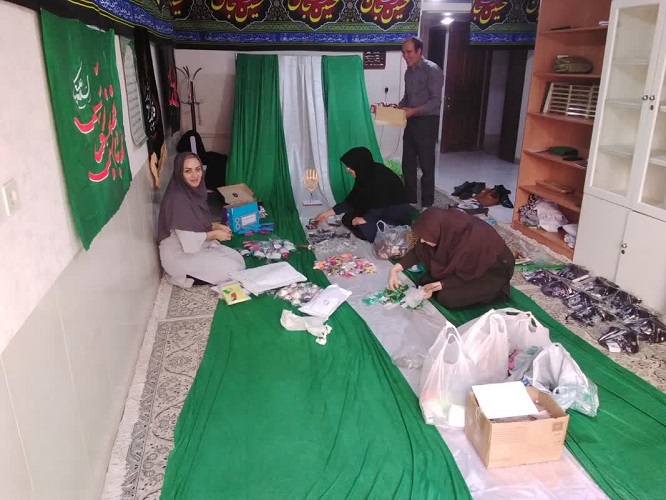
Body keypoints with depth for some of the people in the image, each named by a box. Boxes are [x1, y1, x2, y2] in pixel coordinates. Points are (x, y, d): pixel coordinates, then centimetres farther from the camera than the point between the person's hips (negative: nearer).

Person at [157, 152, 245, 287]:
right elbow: (188, 240, -27)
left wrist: (216, 226, -1)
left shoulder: (194, 191, 1)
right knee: (233, 270, -12)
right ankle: (185, 278, 0)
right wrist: (215, 234, -13)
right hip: (179, 255, -9)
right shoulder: (178, 199, -27)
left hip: (200, 246, 9)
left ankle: (197, 275, 9)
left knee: (239, 259, 3)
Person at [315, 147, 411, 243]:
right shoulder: (364, 175, 0)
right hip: (378, 211, 9)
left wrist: (365, 218, -20)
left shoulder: (381, 176, -26)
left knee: (365, 229, -29)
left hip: (398, 214, -9)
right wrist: (329, 213, 4)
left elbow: (381, 204, -28)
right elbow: (352, 200, 5)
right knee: (347, 219, 2)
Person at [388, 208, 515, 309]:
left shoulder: (471, 242, -40)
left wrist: (436, 286, -26)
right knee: (426, 281, -3)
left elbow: (466, 276, -22)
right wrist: (396, 268, -15)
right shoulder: (447, 227, -22)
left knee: (446, 298, -19)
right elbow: (419, 251, -6)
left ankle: (493, 290, 0)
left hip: (493, 270, -7)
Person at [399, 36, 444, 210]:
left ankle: (427, 204, 7)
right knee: (408, 163, 11)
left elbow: (436, 101, -18)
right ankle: (410, 199, 23)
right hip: (411, 122, 8)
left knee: (426, 165, -2)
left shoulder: (432, 70, -12)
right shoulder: (409, 72, 13)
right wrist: (398, 107, 4)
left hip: (427, 122, -8)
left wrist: (415, 111, -28)